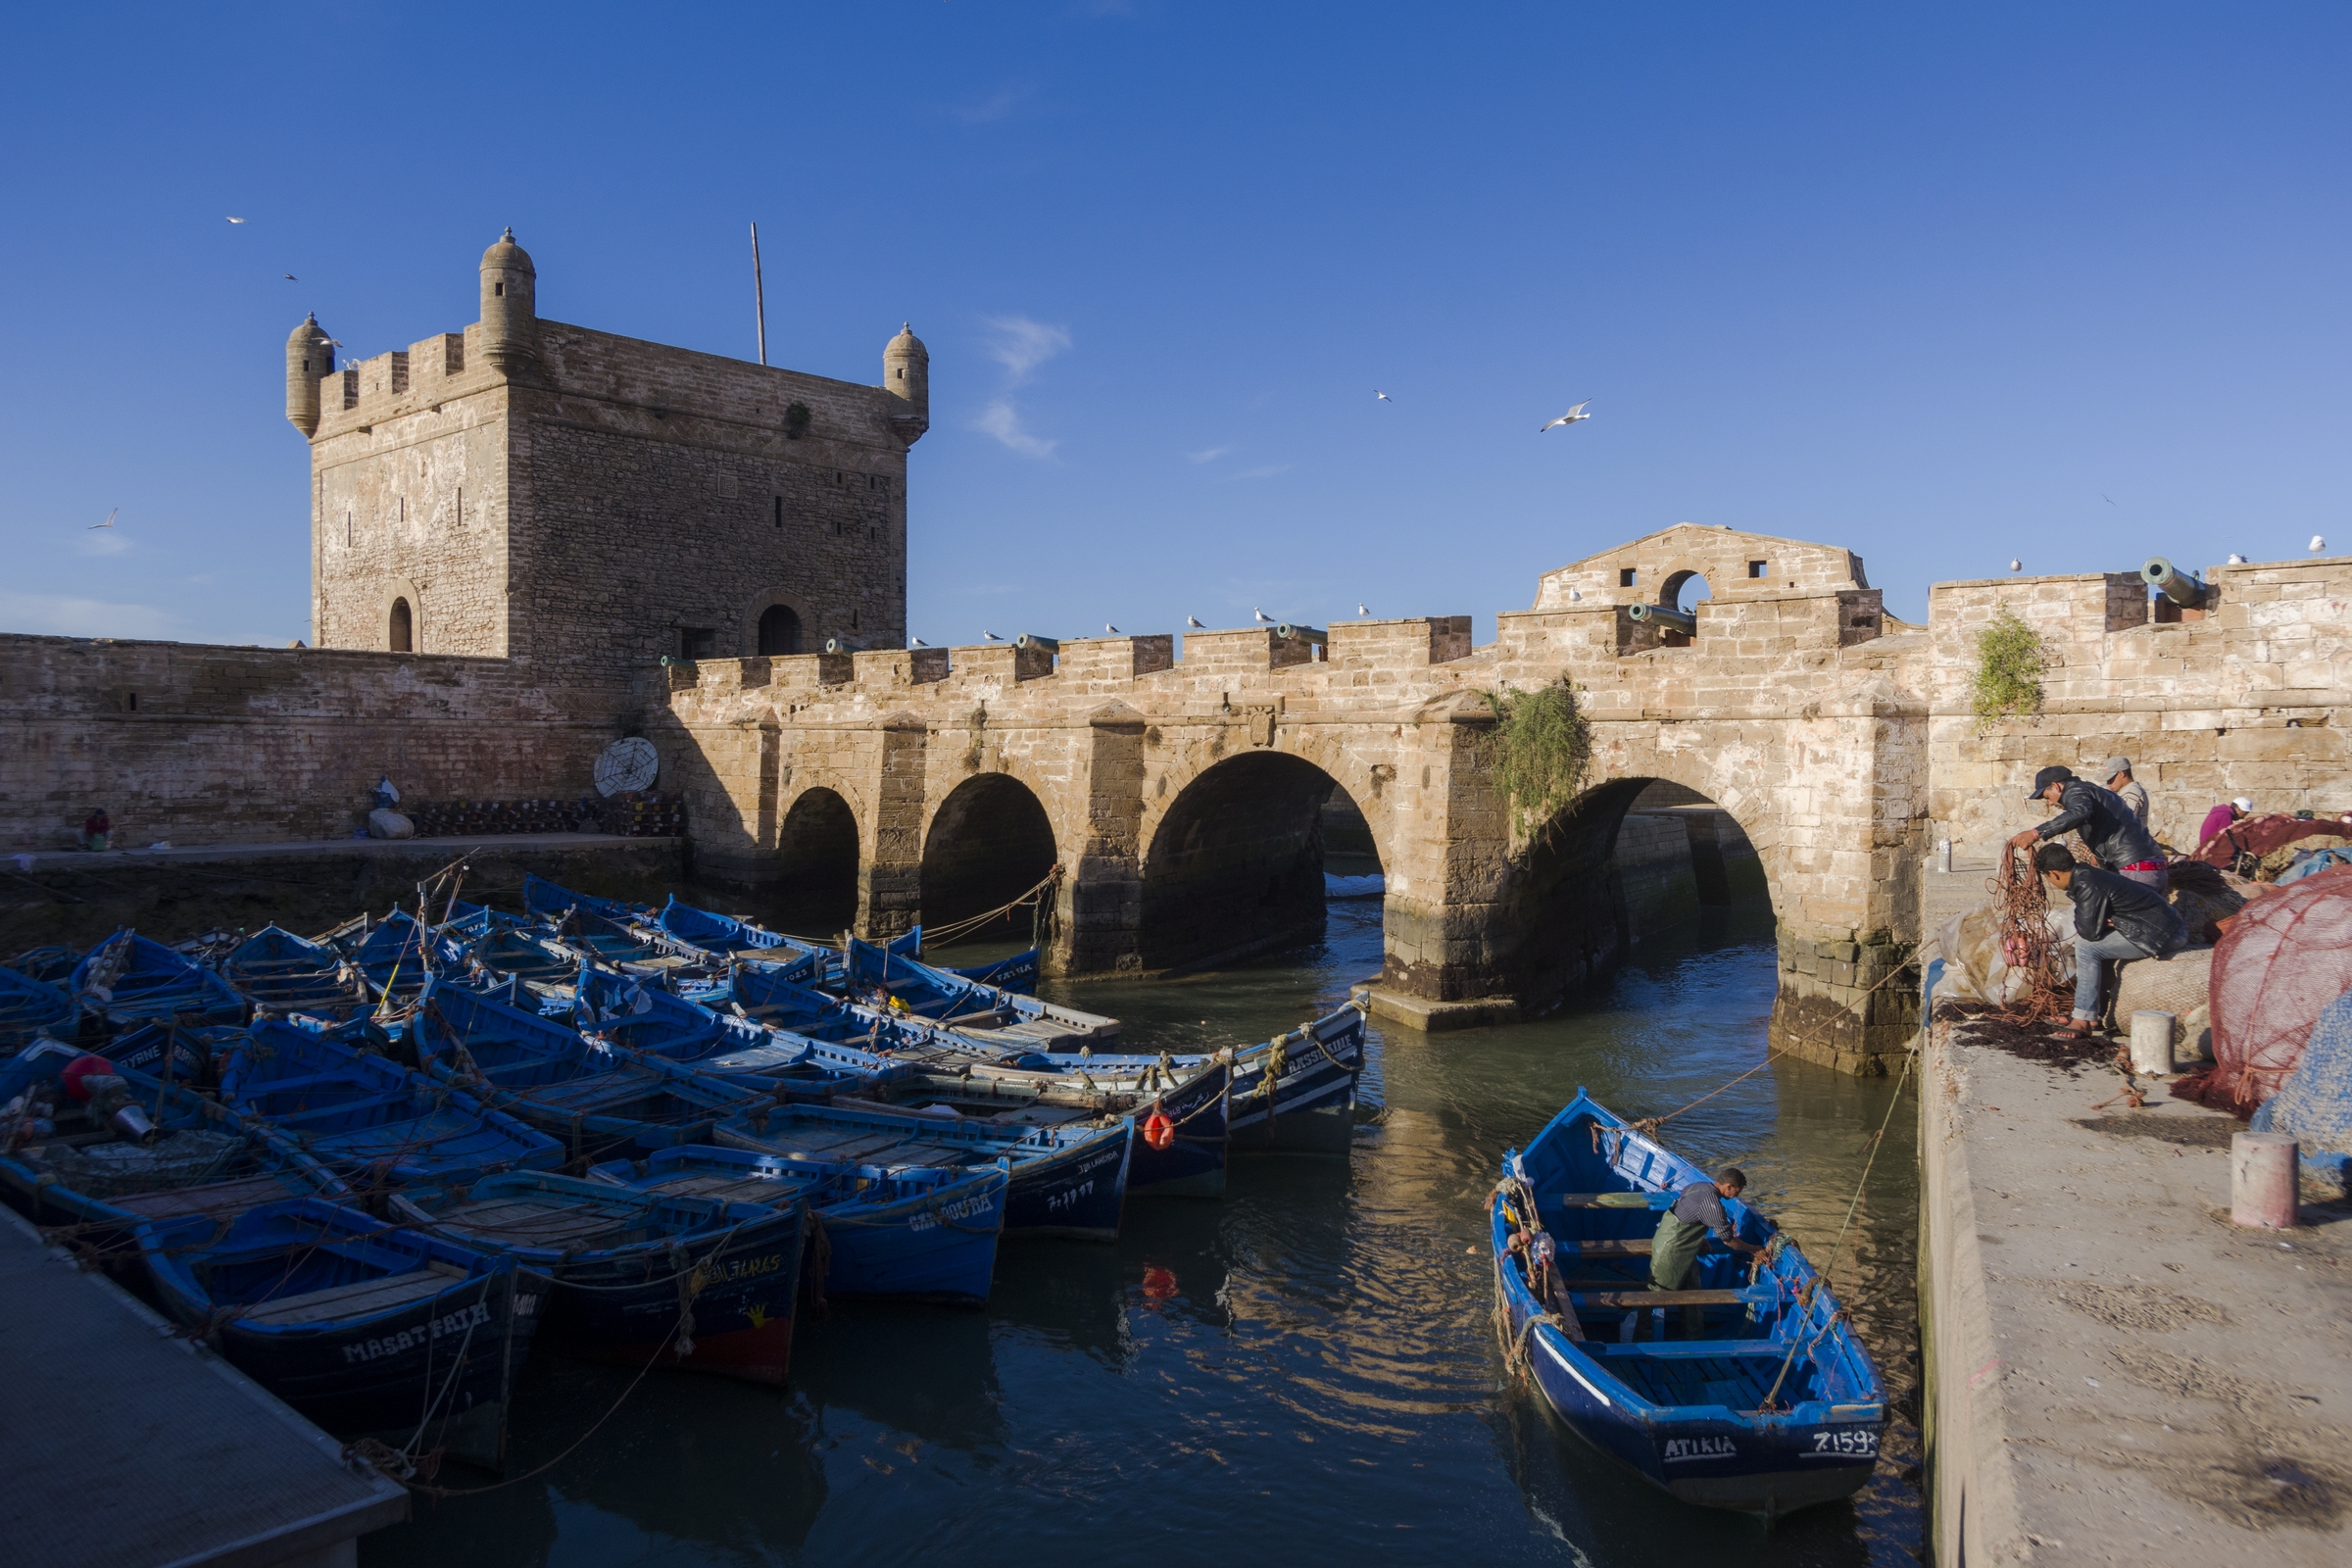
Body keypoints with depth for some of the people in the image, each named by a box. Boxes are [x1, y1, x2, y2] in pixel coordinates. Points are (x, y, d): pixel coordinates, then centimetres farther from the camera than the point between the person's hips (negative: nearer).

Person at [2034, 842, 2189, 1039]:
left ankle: (2083, 1020, -11)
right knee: (2094, 941, 17)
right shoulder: (2085, 874, 10)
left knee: (2087, 947, -14)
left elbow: (2089, 931, -20)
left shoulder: (2088, 887, -20)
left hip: (2161, 935, -10)